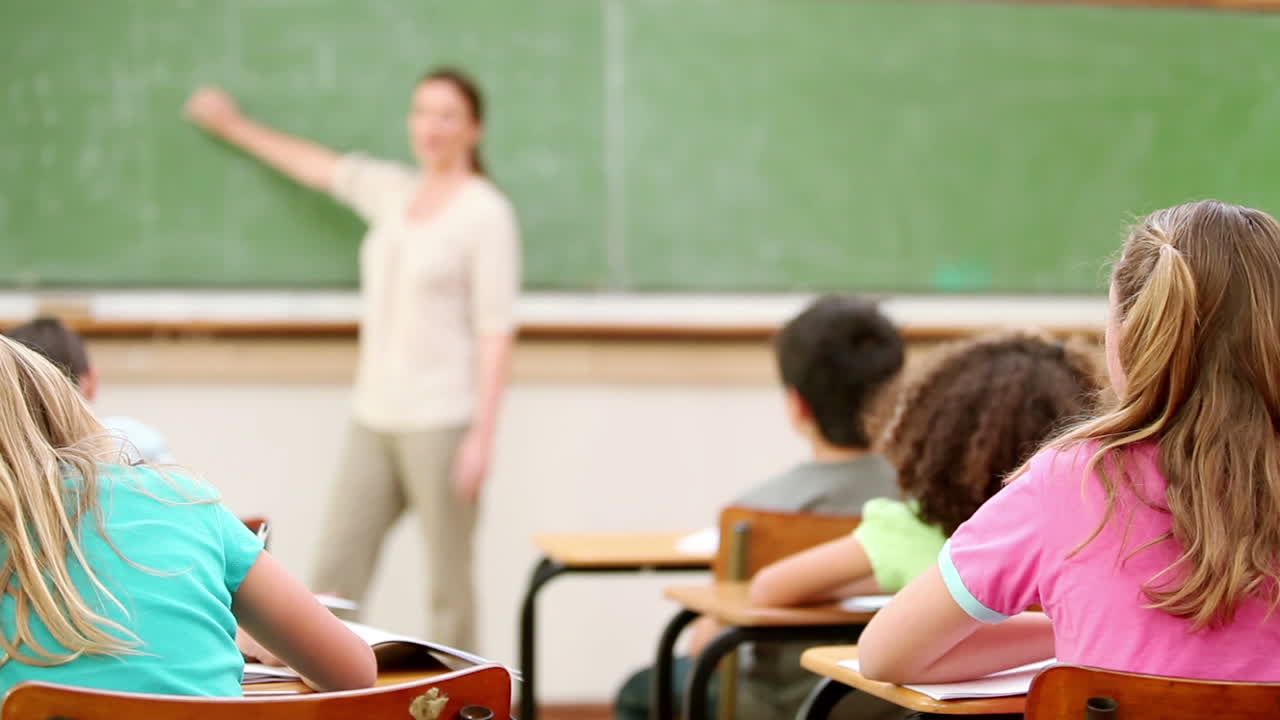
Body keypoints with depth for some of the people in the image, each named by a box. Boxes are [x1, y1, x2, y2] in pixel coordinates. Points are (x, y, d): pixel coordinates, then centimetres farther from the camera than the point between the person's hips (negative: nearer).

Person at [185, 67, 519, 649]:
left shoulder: (486, 212, -7)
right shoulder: (392, 191, 11)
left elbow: (496, 331, -11)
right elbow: (317, 167, 29)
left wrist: (482, 433, -17)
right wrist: (233, 125, 41)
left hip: (441, 421, -6)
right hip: (374, 417, 7)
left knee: (447, 580, -2)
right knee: (335, 567, 5)